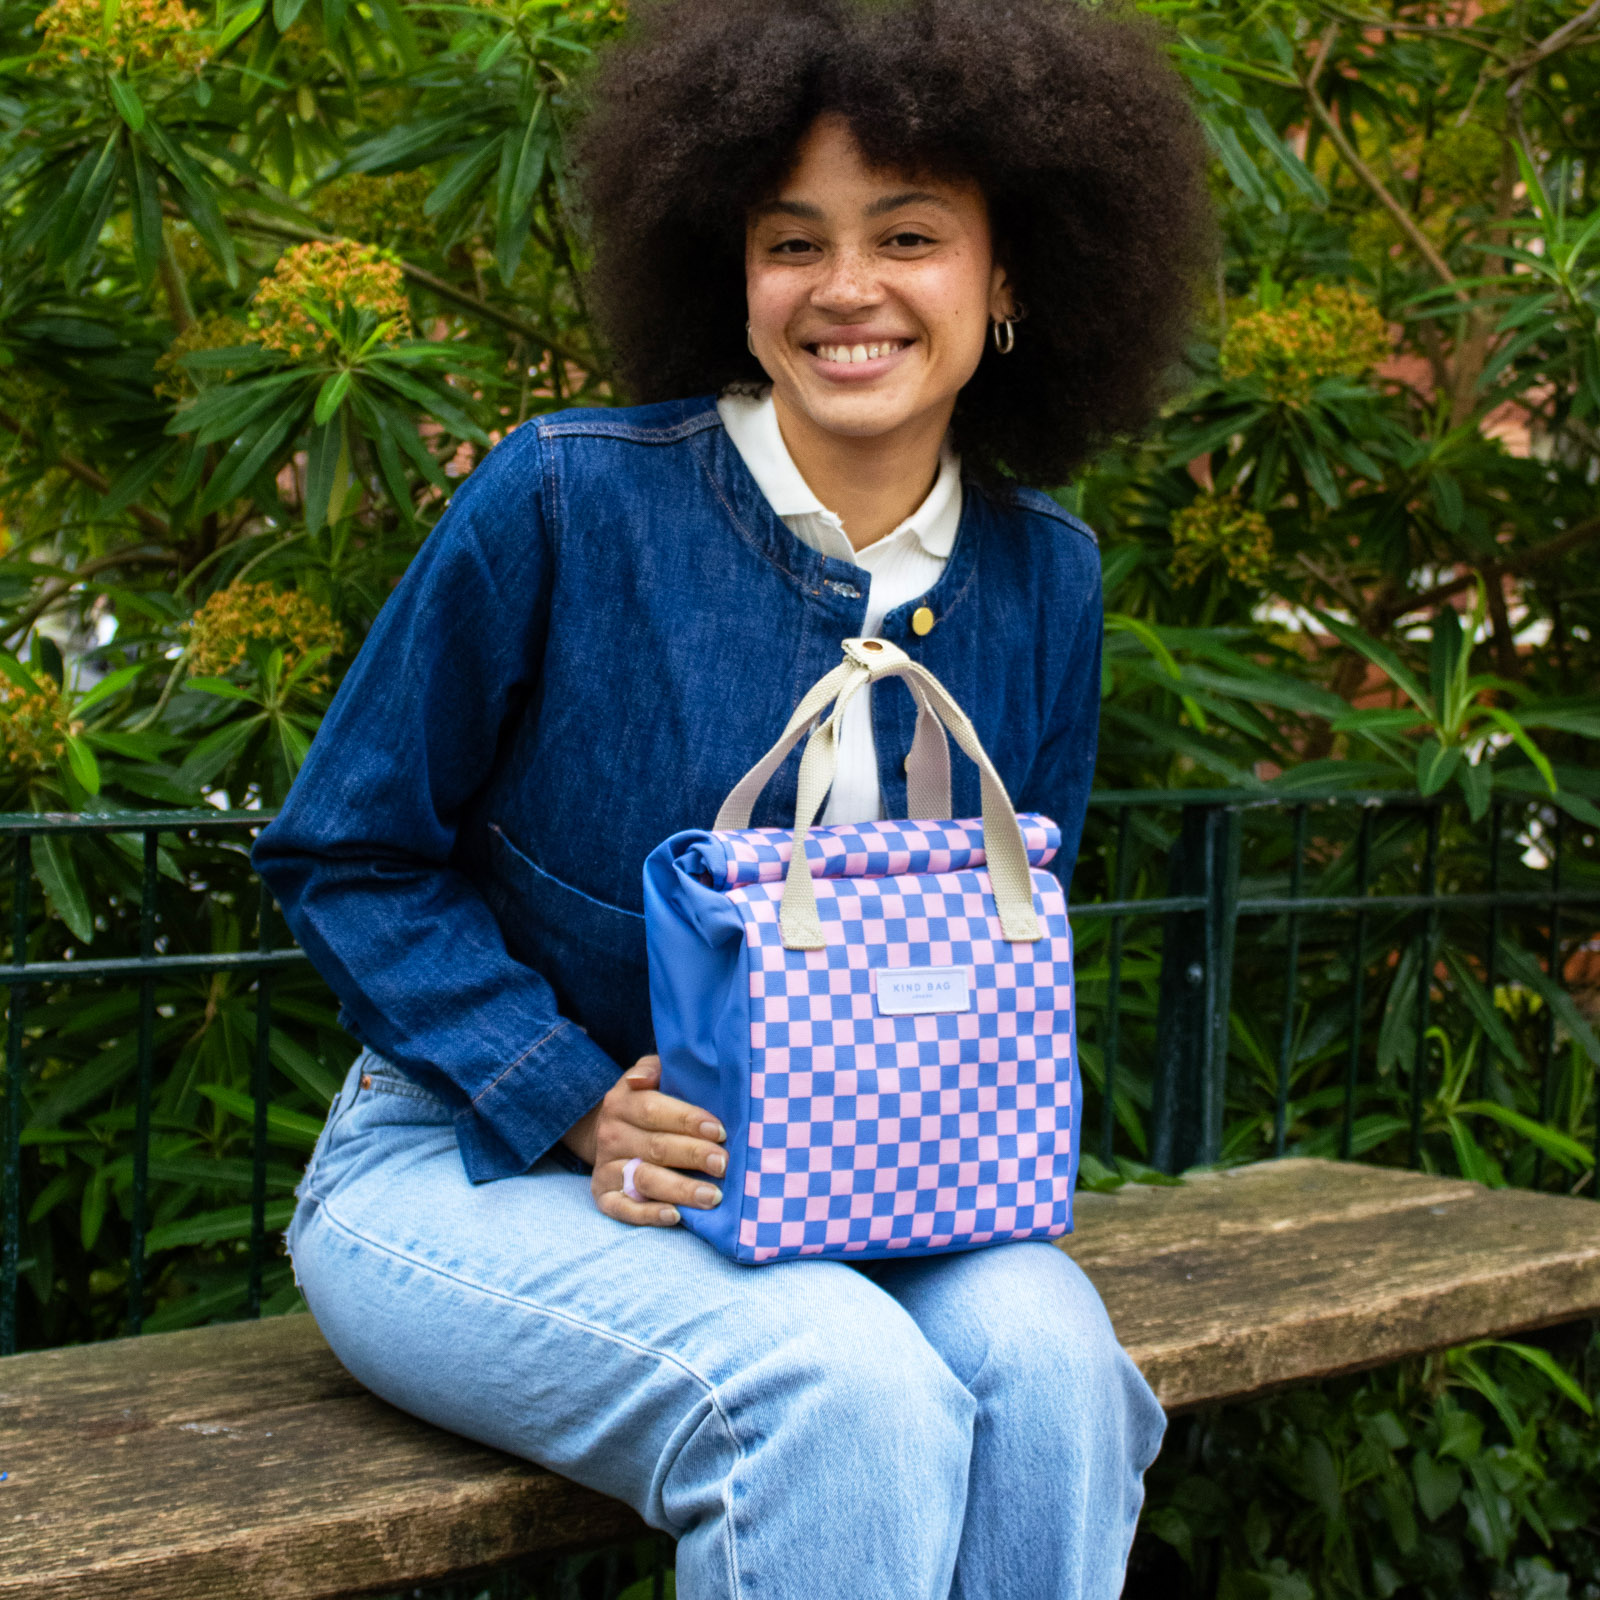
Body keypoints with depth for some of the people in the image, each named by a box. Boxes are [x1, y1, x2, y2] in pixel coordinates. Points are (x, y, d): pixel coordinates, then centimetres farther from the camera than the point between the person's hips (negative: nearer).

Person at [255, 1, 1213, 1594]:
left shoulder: (1041, 581, 2)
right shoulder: (565, 498, -12)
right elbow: (343, 851, -4)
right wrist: (583, 1115, -15)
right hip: (472, 1171, -4)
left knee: (1045, 1351, -29)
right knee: (843, 1398, -33)